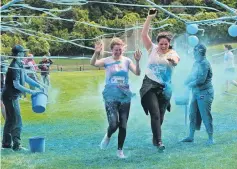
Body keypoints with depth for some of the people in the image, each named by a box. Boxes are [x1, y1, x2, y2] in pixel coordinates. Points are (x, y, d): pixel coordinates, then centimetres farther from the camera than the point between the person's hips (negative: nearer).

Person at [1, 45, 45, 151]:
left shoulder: (19, 65, 9)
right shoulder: (14, 67, -21)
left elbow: (26, 78, 16)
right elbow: (16, 85, -26)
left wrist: (38, 85, 8)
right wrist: (30, 92, -24)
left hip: (12, 96, 10)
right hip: (10, 97, -10)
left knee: (10, 120, 16)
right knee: (17, 121, -7)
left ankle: (6, 143, 25)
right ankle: (16, 145, -4)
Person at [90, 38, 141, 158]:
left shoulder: (127, 61, 2)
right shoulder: (107, 61, -3)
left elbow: (137, 73, -9)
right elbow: (93, 63, -19)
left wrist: (137, 61, -25)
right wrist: (96, 53, -37)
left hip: (125, 97, 2)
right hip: (111, 97, -2)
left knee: (123, 125, 6)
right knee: (113, 124, -15)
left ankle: (120, 150, 21)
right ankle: (108, 136, 20)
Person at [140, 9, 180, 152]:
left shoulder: (172, 54, -1)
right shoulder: (153, 49, 1)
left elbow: (177, 60, -26)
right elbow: (144, 34, -9)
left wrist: (174, 60, -52)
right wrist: (150, 18, -19)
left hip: (165, 88, 2)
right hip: (150, 85, -2)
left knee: (161, 116, 12)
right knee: (155, 114, -15)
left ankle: (155, 138, 33)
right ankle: (159, 141, -19)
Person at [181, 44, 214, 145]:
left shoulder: (204, 63, -15)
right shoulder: (196, 63, 13)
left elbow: (201, 79, -22)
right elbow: (192, 76, 20)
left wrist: (190, 84, -9)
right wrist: (185, 83, 3)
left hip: (204, 93, -9)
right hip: (196, 93, 9)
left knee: (206, 116, -6)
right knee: (193, 115, 12)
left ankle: (210, 138, 2)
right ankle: (191, 137, 21)